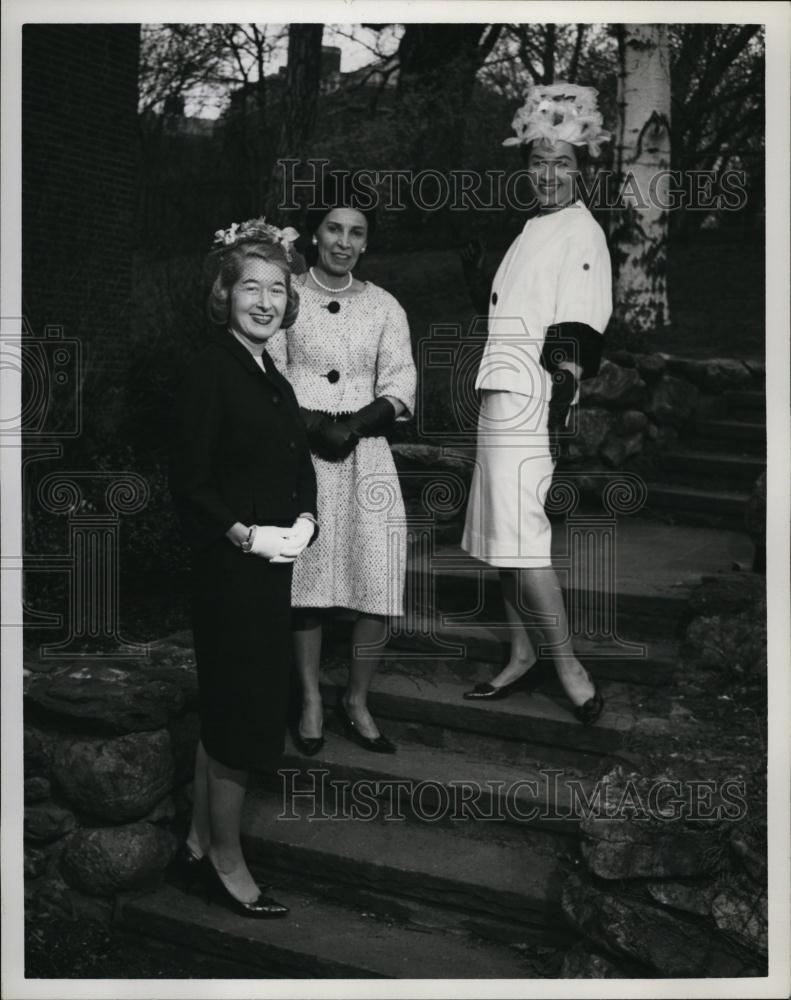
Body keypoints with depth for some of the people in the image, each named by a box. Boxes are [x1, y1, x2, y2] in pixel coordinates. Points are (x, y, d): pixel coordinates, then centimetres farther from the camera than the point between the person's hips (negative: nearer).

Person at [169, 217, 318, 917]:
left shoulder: (273, 380, 12)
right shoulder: (210, 374, -13)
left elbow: (297, 469, 15)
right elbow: (188, 486, -16)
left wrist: (304, 519, -4)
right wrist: (246, 535, -24)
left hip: (270, 570, 8)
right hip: (228, 570, -8)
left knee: (228, 713, 16)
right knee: (241, 717, 1)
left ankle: (201, 841, 30)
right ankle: (226, 859, 18)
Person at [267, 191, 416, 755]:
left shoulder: (384, 306, 11)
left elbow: (400, 390, 4)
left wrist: (353, 425, -12)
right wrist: (315, 424, -15)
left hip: (366, 455, 2)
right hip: (300, 455, -1)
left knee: (381, 585, -5)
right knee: (305, 580, 0)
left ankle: (358, 703, 14)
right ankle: (311, 702, 18)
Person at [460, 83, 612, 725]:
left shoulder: (582, 232, -7)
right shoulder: (533, 231, 19)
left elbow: (577, 333, -16)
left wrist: (562, 398, -23)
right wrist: (478, 274, 15)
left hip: (532, 400, -9)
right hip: (503, 396, 9)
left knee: (519, 530, -13)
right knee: (499, 528, 11)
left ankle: (568, 664, -2)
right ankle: (523, 657, 22)